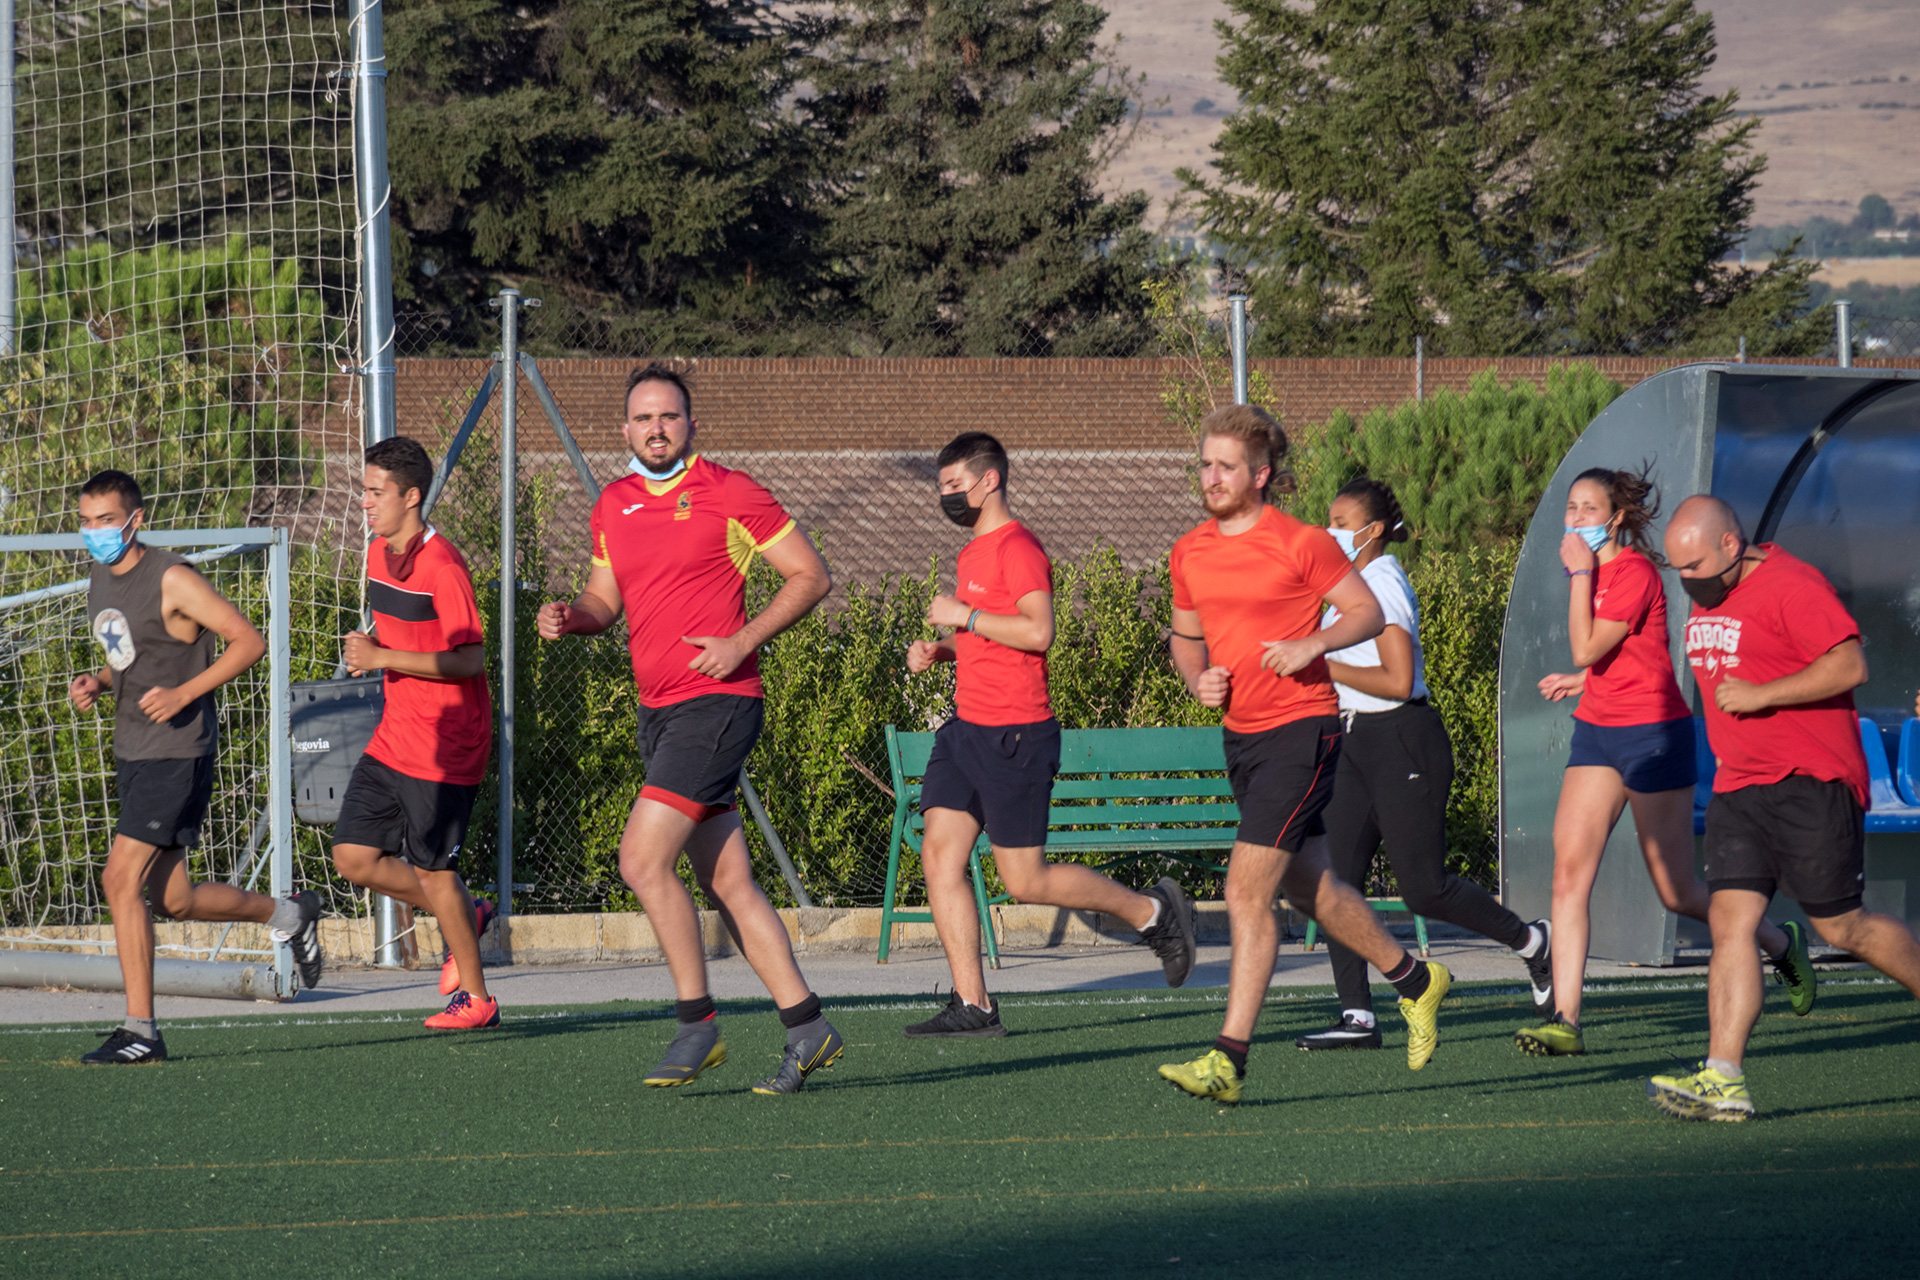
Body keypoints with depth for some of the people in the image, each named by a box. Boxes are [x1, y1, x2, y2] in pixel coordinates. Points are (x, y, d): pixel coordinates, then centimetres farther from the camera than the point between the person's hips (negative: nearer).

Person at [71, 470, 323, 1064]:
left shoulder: (171, 580, -14)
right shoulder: (101, 581, 11)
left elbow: (249, 641, -13)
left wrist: (182, 694, -21)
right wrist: (96, 684, 5)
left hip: (178, 751, -9)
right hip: (132, 751, 9)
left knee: (121, 879, -16)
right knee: (174, 900, 12)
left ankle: (140, 1031, -11)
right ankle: (290, 915, 37)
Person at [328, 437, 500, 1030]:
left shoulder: (442, 566, -18)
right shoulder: (379, 554, 9)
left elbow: (469, 659, -22)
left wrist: (383, 658, -23)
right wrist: (370, 647, 7)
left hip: (445, 746, -9)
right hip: (394, 738, 9)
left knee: (433, 866, -2)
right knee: (354, 857, 4)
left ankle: (475, 997, 13)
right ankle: (461, 918, 25)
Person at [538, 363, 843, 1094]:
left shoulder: (728, 493, -6)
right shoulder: (612, 507, 13)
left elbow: (810, 576, -5)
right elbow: (606, 599, 24)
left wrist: (742, 642, -15)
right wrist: (570, 617, 1)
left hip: (717, 701, -7)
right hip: (659, 710, 7)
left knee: (642, 859, -15)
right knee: (726, 881, 7)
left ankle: (698, 1025, -6)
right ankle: (807, 1030, 12)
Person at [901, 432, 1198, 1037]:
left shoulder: (1018, 548, -13)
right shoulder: (973, 551, 17)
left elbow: (1037, 631, -25)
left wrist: (963, 616, -18)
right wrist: (939, 650, 11)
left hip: (1015, 736, -9)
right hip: (967, 730, 9)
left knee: (1025, 879, -4)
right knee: (939, 853, -1)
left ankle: (1152, 911, 15)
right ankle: (972, 1005, -1)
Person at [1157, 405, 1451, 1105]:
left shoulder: (1302, 544, -10)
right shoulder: (1190, 553, 7)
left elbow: (1369, 613, -2)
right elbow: (1185, 636, 21)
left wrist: (1312, 644, -19)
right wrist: (1198, 679, 0)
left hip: (1302, 728, -7)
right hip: (1241, 734, 7)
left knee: (1247, 892, -15)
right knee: (1312, 889, 18)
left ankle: (1229, 1060, -15)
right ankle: (1416, 982, 40)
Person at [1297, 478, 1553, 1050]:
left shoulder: (1384, 586, -16)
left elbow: (1398, 680, -23)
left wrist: (1324, 665, -22)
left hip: (1402, 742, -9)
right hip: (1357, 742, 9)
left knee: (1424, 887, -5)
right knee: (1337, 876, -3)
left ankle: (1532, 943, 18)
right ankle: (1357, 1017, -3)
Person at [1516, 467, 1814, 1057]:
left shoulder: (1634, 571, -16)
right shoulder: (1595, 570, 12)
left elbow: (1587, 648, -22)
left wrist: (1580, 574, -18)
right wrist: (1582, 681, 11)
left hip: (1652, 734, -8)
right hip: (1597, 732, 8)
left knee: (1676, 892, 3)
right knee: (1569, 873, -9)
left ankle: (1781, 944, 29)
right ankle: (1565, 1021, -12)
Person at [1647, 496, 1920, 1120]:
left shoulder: (1792, 586, -14)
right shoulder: (1707, 599, 14)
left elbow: (1850, 667, -21)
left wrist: (1760, 695, -21)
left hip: (1811, 784, -8)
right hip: (1739, 786, 8)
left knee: (1842, 925, 0)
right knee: (1729, 921, -6)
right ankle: (1724, 1080, -13)